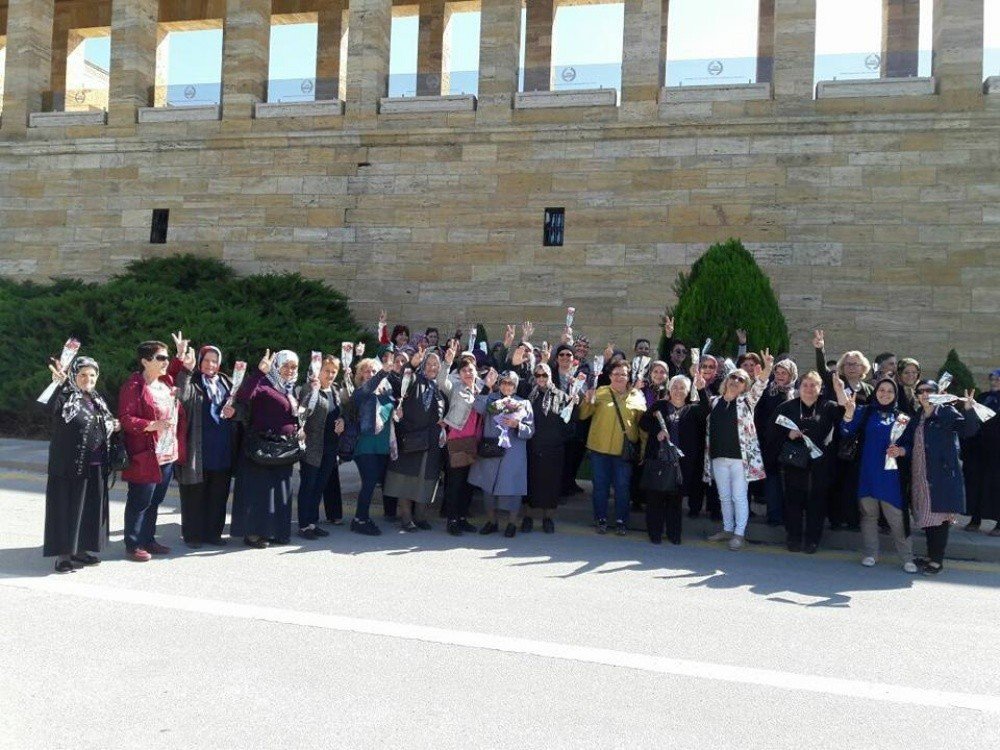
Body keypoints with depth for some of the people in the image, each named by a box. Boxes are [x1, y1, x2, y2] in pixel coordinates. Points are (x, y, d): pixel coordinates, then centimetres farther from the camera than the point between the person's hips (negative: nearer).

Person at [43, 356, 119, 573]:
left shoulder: (97, 399, 12)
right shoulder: (67, 398, -9)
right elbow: (52, 407, -33)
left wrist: (113, 426, 1)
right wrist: (63, 384, -48)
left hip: (96, 467, 7)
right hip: (70, 466, -7)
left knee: (91, 509, 13)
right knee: (68, 508, 0)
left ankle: (81, 549, 26)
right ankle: (64, 555, 9)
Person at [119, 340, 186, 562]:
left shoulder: (168, 383, 11)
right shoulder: (133, 386, -12)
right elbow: (125, 419, -17)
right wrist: (152, 425, -27)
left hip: (168, 455, 8)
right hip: (145, 456, -7)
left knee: (155, 501, 16)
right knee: (139, 502, 2)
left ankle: (148, 540, 27)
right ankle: (133, 545, 13)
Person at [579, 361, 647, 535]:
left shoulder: (637, 397, 3)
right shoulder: (600, 392, 1)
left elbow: (643, 423, 5)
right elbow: (583, 415, -2)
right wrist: (587, 401, -21)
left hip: (624, 450, 0)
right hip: (600, 448, 0)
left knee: (622, 487, 8)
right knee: (600, 486, 9)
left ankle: (621, 521, 21)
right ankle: (601, 519, 21)